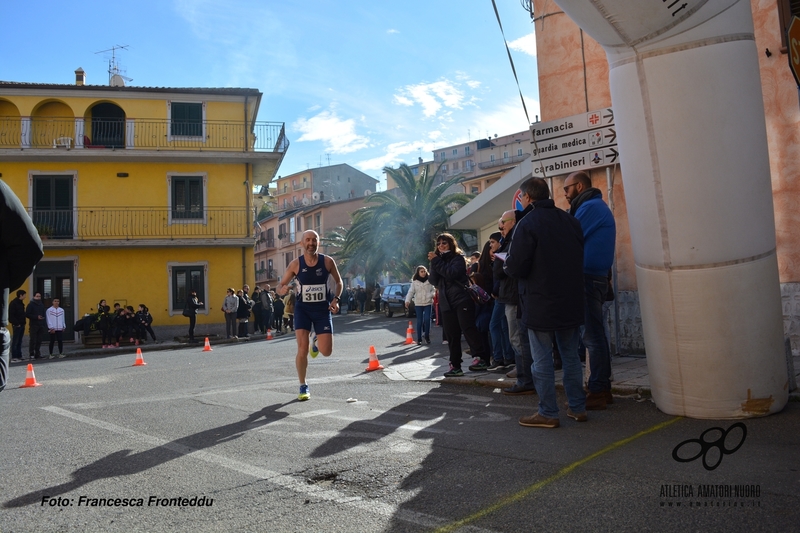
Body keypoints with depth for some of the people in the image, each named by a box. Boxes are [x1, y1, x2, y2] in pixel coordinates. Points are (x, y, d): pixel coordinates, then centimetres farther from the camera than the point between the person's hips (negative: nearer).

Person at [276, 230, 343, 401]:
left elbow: (338, 281, 9)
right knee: (302, 349, -11)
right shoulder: (295, 264, -8)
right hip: (303, 309, 0)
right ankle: (303, 387, 9)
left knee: (326, 351, -5)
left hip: (323, 310, 1)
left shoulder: (328, 261, -8)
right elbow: (280, 287, 0)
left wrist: (336, 299, -7)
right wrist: (283, 289, -24)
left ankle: (316, 342, 33)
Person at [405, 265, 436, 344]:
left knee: (427, 319, -9)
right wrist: (407, 300, -19)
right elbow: (410, 292, -5)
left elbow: (433, 290, 7)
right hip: (418, 304, 0)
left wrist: (431, 295, -15)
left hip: (428, 303, 0)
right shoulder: (414, 282, 1)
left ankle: (427, 336, 6)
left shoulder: (429, 280, 4)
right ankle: (419, 338, 6)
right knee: (419, 321, 1)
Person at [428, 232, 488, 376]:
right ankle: (455, 366, 8)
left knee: (468, 329, -14)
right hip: (446, 303, 6)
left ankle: (480, 359, -13)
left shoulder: (458, 258, 1)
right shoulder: (439, 260, 17)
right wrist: (433, 263, -6)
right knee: (451, 335, 5)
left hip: (462, 299, -6)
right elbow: (434, 281, 5)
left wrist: (436, 261, -12)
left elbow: (452, 274, -18)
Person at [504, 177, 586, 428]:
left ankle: (548, 413, 8)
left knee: (542, 360, 3)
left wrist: (506, 262, 4)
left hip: (541, 304, -6)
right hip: (572, 302, 6)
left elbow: (516, 268, -18)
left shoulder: (527, 223, -14)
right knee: (571, 356, 15)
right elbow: (580, 258, 12)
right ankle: (577, 408, 22)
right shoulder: (570, 220, 6)